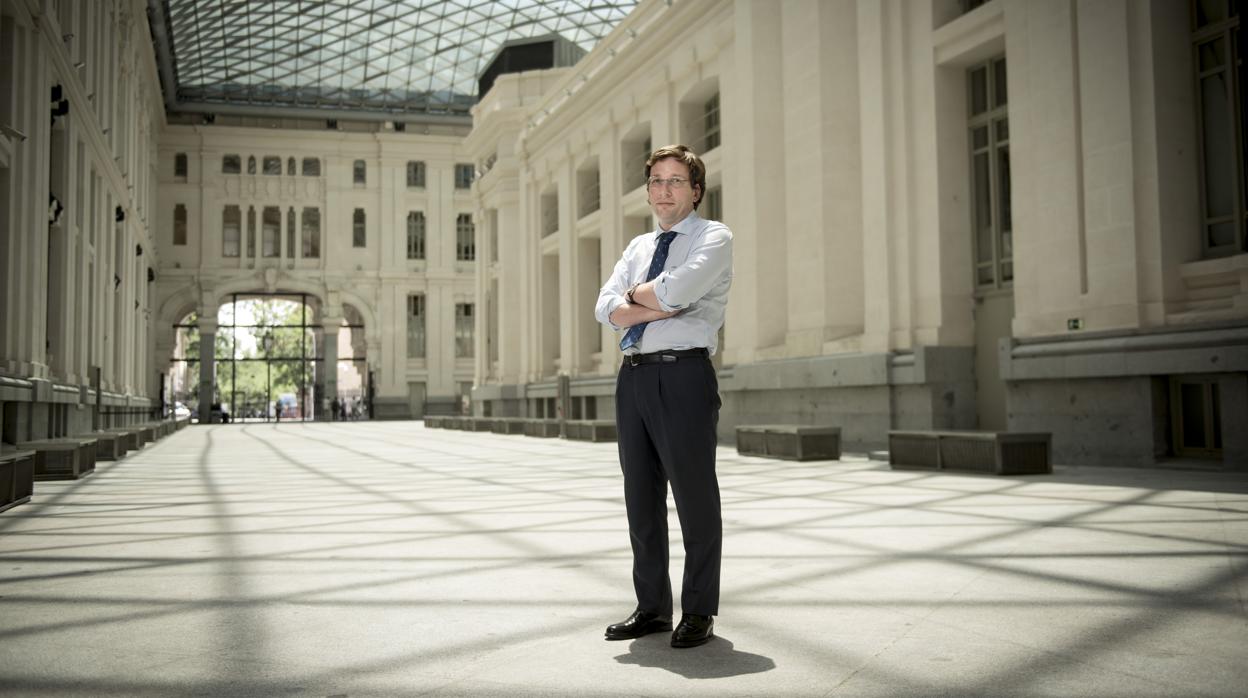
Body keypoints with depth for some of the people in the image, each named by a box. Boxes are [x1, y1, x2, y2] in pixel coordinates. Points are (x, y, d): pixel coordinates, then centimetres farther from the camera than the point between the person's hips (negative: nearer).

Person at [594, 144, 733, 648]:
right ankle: (652, 607, 22)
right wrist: (660, 306, -10)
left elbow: (676, 289, -17)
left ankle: (699, 612, 13)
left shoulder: (713, 238, 1)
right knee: (641, 496, 10)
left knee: (694, 494, -1)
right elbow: (606, 309, 6)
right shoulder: (638, 247, 20)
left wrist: (635, 294, 1)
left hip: (684, 375, -6)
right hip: (634, 376, 7)